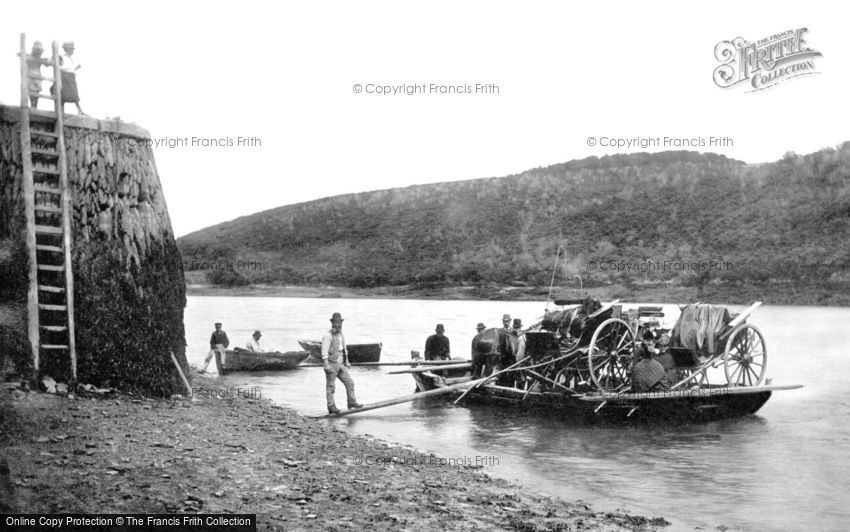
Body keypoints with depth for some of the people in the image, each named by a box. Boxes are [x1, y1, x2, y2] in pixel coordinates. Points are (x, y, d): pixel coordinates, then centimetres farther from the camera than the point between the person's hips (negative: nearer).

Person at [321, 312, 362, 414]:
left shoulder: (341, 335, 13)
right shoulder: (328, 336, -12)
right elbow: (324, 351, -17)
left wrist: (347, 362, 22)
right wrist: (326, 365, -24)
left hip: (340, 364, 8)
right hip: (331, 364, -7)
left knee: (349, 382, 3)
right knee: (331, 386, -2)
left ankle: (352, 402, 9)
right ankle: (331, 407, 3)